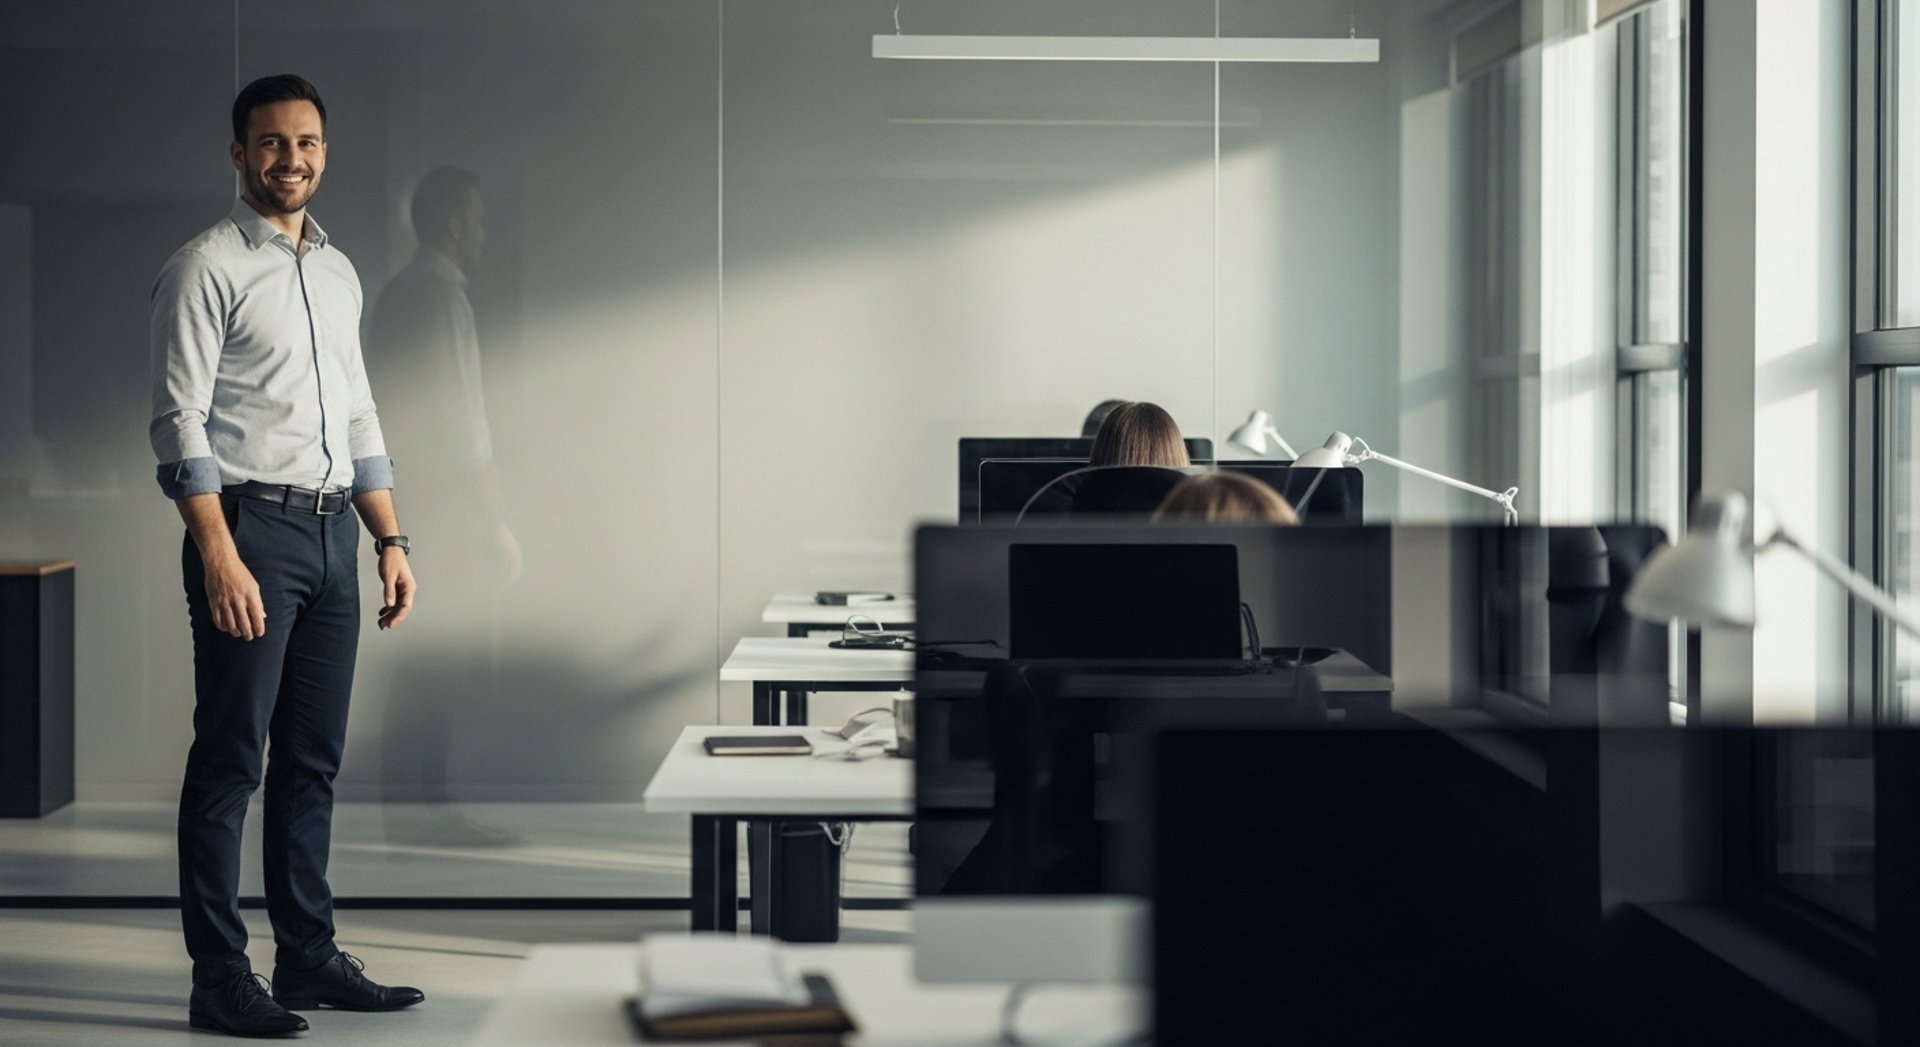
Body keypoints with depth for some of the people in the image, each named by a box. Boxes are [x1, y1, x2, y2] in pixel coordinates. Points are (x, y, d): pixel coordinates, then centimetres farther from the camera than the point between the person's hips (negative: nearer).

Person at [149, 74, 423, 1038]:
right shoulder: (206, 268, -5)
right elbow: (180, 423, -11)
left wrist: (391, 540, 14)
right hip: (251, 526, -7)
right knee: (230, 760, -4)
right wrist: (219, 557, -20)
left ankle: (309, 958, 18)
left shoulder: (337, 272, 17)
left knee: (314, 760, 11)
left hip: (333, 530, 7)